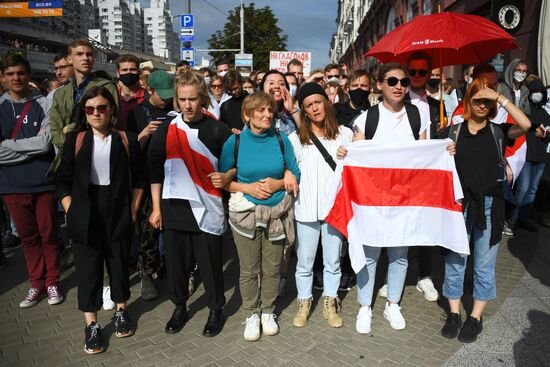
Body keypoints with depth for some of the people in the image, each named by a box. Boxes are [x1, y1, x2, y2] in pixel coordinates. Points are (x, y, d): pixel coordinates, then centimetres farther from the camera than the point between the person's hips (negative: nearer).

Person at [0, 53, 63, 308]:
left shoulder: (44, 104, -3)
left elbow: (45, 144, -14)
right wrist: (31, 145, -11)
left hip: (43, 182, -2)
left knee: (48, 234, 8)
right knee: (27, 236, 13)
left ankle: (52, 282, 23)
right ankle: (36, 284, 26)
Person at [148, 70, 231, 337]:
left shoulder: (217, 130, -3)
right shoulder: (166, 130, 4)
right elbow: (155, 172, 7)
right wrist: (156, 208, 6)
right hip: (174, 207, 3)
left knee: (210, 260, 6)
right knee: (176, 260, 12)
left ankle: (215, 309, 27)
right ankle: (179, 306, 34)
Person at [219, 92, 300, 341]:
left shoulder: (281, 140, -1)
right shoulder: (234, 142, -4)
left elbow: (295, 175, 6)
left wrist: (278, 184, -12)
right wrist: (248, 188, -13)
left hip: (277, 213, 1)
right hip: (245, 213, -1)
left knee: (272, 268, 11)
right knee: (248, 270, 7)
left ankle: (268, 311, 33)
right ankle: (252, 314, 29)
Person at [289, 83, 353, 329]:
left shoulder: (344, 134, 6)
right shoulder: (296, 138, 2)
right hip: (307, 207, -1)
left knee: (333, 259, 11)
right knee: (305, 261, 9)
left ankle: (330, 303, 28)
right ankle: (304, 303, 27)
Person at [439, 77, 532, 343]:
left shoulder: (498, 132, 3)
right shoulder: (453, 131, 4)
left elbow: (525, 125, -16)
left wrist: (499, 97, -13)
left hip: (489, 205, 0)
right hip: (458, 204, 0)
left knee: (484, 266, 9)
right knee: (454, 261, 8)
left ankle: (476, 317, 24)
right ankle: (454, 314, 24)